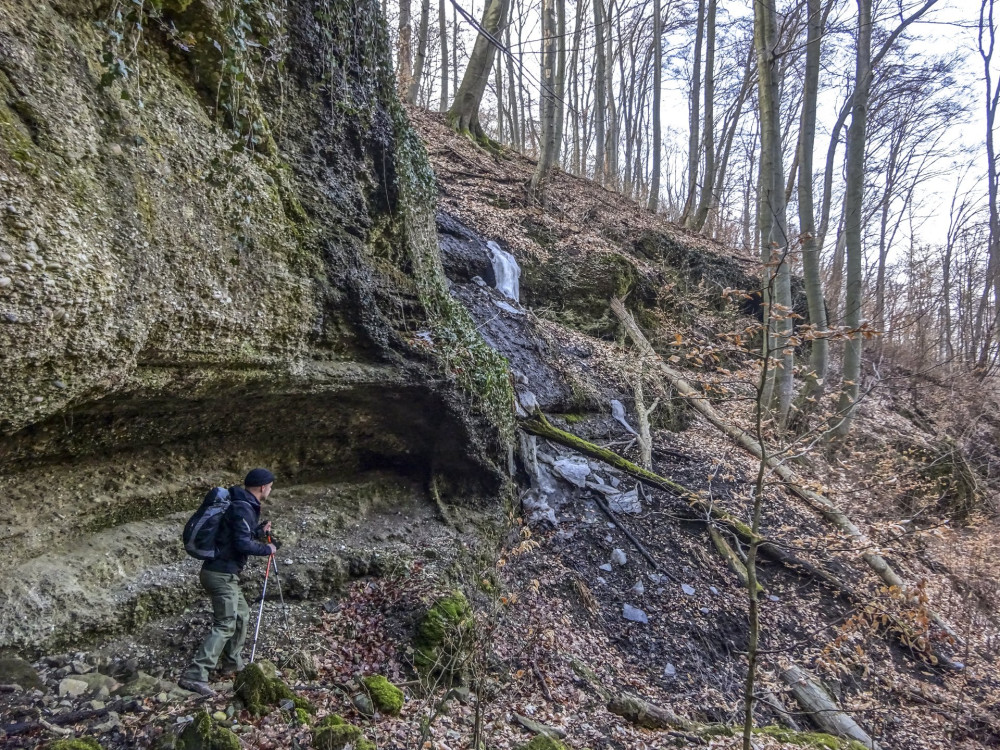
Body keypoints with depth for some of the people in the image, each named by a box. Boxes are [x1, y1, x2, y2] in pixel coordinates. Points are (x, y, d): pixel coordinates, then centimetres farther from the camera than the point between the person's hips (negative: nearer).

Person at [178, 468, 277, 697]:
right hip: (221, 574, -11)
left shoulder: (243, 505, 14)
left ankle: (232, 663, 33)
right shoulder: (243, 508, -18)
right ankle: (194, 676, -15)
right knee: (225, 625, -12)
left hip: (223, 572, 11)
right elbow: (243, 544, -24)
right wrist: (267, 549, -10)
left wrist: (260, 530, 26)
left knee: (242, 614, 22)